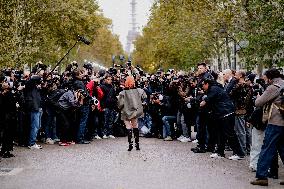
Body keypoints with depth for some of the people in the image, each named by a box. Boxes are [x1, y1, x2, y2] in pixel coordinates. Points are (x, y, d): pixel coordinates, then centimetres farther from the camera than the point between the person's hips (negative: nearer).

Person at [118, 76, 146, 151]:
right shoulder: (138, 90, -8)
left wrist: (120, 108, 7)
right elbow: (144, 97, 4)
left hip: (126, 113, -3)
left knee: (128, 127, 2)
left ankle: (130, 144, -4)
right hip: (135, 112, 3)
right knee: (135, 127, 16)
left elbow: (120, 104, -14)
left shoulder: (123, 93, -16)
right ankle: (137, 144, 19)